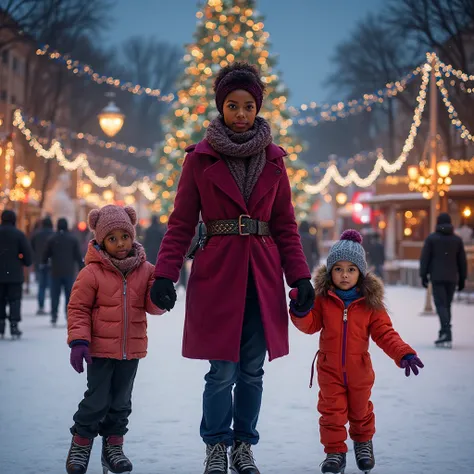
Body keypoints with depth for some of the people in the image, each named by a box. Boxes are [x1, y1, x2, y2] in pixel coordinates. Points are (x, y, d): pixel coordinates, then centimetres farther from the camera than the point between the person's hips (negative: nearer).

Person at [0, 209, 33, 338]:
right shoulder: (19, 235, -7)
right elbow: (28, 253, -8)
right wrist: (26, 263, 11)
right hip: (15, 273, -2)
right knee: (14, 300, 3)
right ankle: (14, 326, -3)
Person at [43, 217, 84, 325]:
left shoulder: (52, 239, 0)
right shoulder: (73, 239, 0)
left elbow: (46, 255, 4)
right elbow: (78, 256, -1)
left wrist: (44, 263, 23)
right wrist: (81, 268, 6)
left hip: (55, 272, 0)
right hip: (69, 272, 0)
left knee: (55, 295, 5)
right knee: (69, 295, 4)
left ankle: (54, 317, 0)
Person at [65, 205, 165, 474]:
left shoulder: (145, 270, 2)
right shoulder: (92, 272, -8)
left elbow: (155, 307, 1)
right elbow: (78, 308, -6)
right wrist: (79, 341, -15)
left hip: (132, 350, 4)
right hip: (101, 350, -4)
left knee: (121, 402, 13)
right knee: (97, 400, -2)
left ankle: (113, 446, 27)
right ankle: (80, 446, 15)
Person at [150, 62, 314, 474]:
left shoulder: (273, 160, 8)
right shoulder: (200, 158, 1)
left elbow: (285, 225, 9)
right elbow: (181, 224, 1)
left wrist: (300, 277, 1)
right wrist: (165, 274, -9)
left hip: (262, 276, 2)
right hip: (216, 273, -2)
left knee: (252, 370, 6)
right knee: (223, 370, -3)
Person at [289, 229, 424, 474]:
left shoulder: (370, 302, -9)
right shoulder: (322, 298, -9)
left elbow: (385, 333, -8)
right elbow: (310, 325, -7)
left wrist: (404, 354, -19)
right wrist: (300, 312, -28)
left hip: (359, 368, 1)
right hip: (329, 369, -1)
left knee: (360, 410, 19)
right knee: (332, 411, 1)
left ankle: (363, 443, 44)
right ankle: (335, 451, 16)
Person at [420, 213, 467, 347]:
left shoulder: (431, 238, -1)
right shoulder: (457, 239, 7)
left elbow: (425, 258, -4)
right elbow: (462, 261, 10)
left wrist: (423, 275, 1)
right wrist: (462, 279, 15)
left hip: (437, 277, -3)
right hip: (451, 278, 3)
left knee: (441, 304, -7)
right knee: (447, 305, 11)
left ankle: (447, 333, -23)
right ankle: (443, 334, 14)